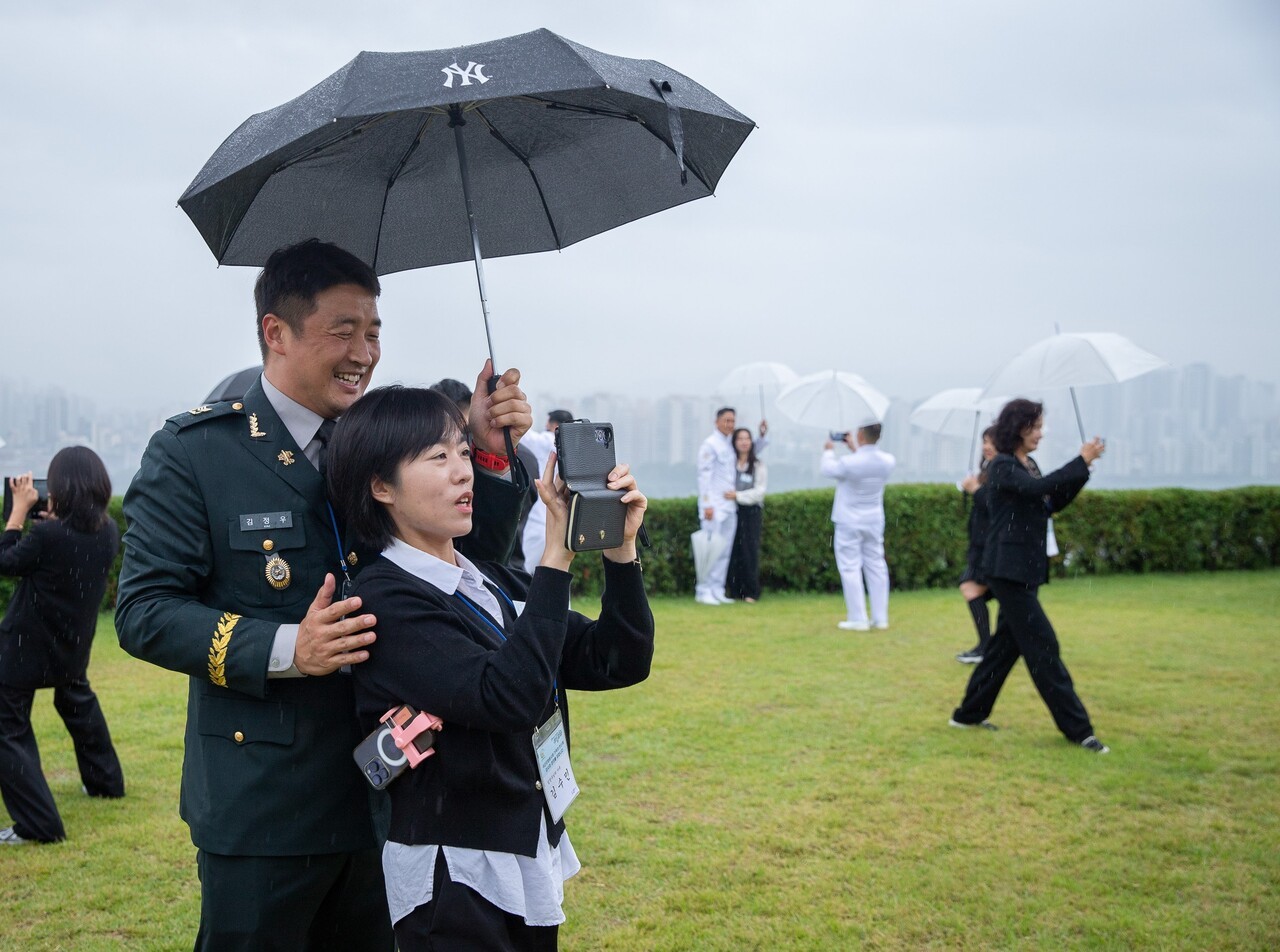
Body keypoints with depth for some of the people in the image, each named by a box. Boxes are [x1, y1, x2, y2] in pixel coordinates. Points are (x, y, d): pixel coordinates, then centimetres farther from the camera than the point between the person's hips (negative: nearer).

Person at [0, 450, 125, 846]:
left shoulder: (48, 535, -27)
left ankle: (37, 824, -5)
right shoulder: (108, 532, -6)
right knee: (78, 702, 33)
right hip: (74, 646, 8)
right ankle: (105, 781, 46)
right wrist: (53, 519, 2)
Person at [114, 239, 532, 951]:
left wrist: (489, 450, -8)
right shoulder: (194, 453, -7)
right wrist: (285, 648, -24)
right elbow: (145, 611, -11)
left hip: (381, 805, 5)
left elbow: (474, 562, 8)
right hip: (262, 808, -5)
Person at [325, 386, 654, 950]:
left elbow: (618, 664, 2)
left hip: (536, 862, 7)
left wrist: (620, 549, -11)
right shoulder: (386, 600, -15)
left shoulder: (495, 582, 7)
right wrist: (556, 556, -26)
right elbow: (509, 699, -28)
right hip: (454, 881, -7)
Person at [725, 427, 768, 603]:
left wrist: (738, 495, -13)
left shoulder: (759, 466, 4)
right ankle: (733, 590, 5)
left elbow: (759, 491, -3)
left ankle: (750, 592, 2)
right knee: (732, 551, -1)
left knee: (749, 551, -3)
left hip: (751, 512, -1)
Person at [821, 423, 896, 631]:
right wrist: (855, 448, 22)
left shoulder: (849, 463, -23)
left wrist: (828, 451, 16)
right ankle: (880, 617, 13)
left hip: (850, 523, -5)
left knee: (850, 568, 0)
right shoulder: (888, 461, -8)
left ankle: (857, 619, -2)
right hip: (874, 522, 5)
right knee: (876, 566, 11)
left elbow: (828, 470, -2)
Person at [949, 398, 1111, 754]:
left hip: (1025, 569, 9)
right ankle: (1077, 728, -5)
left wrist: (1082, 466, 1)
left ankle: (970, 713, 25)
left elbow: (1054, 502, 13)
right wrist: (1082, 462, -25)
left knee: (1007, 644, 14)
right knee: (1043, 646, -8)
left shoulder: (1029, 465, 14)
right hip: (1008, 569, -9)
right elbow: (1038, 488, -29)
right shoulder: (1003, 467, -13)